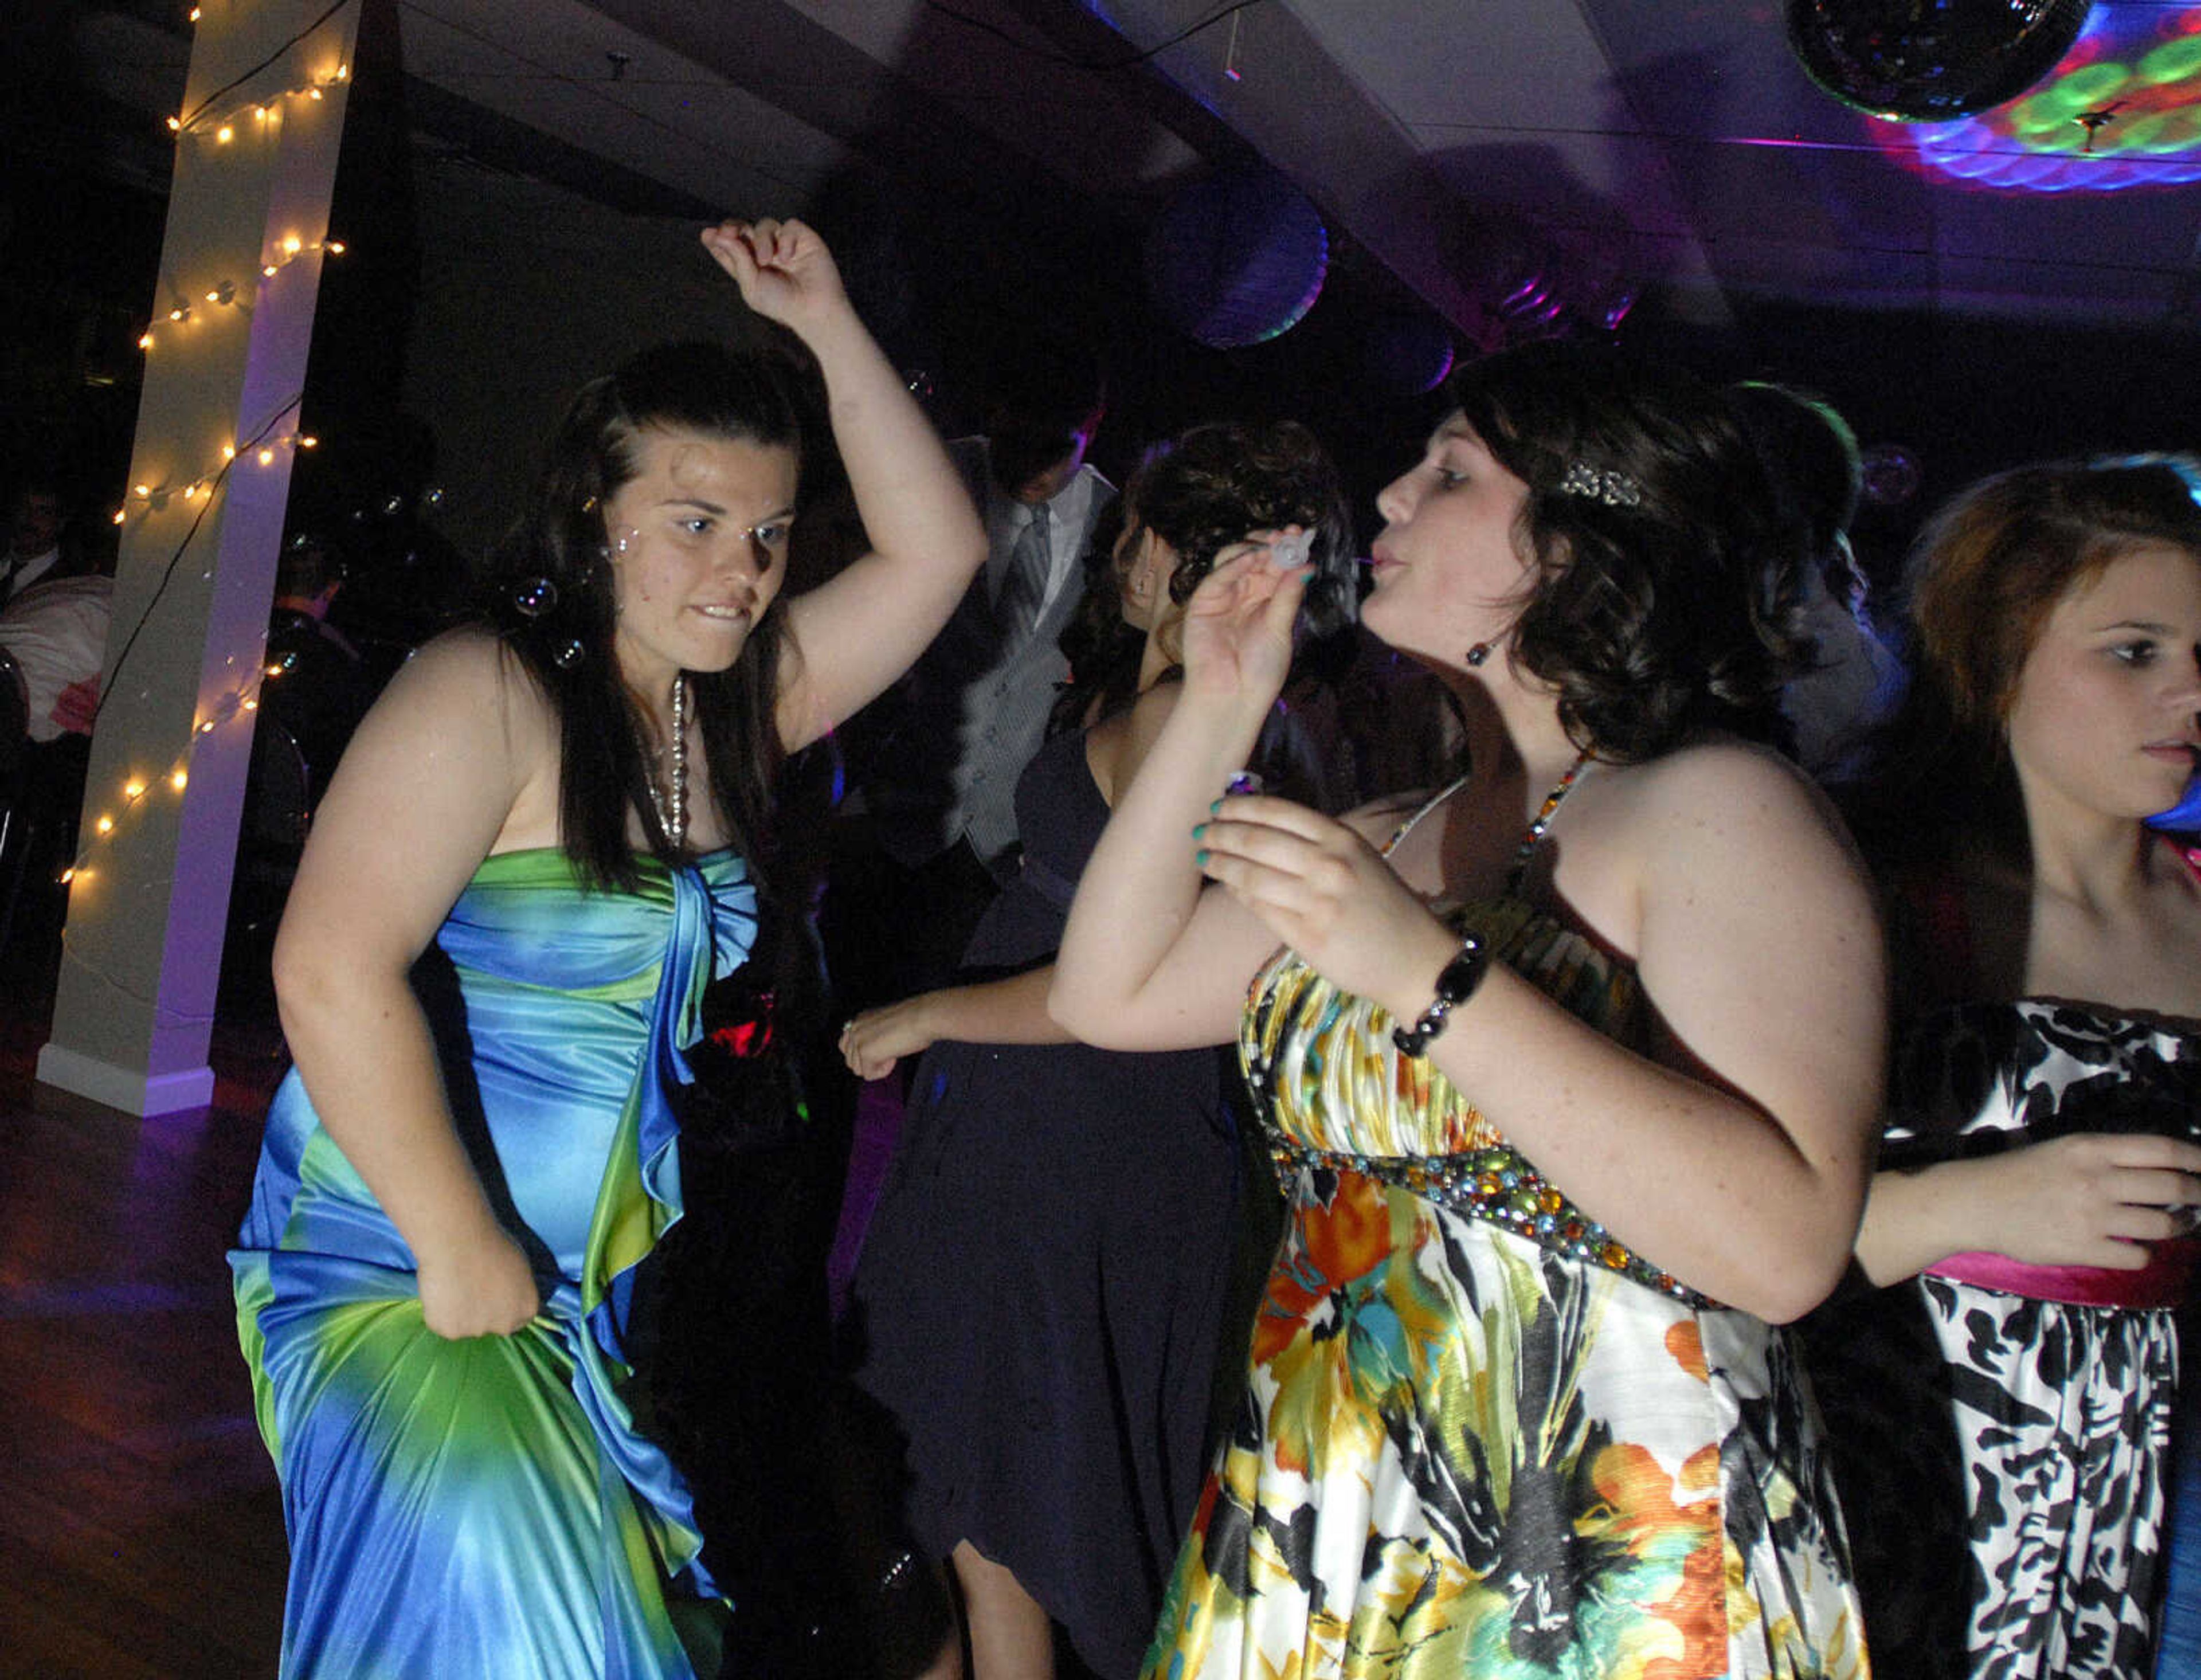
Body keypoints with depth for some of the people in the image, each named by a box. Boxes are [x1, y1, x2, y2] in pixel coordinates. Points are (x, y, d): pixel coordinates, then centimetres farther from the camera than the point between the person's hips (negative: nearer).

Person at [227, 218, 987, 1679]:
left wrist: (827, 322, -2)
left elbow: (938, 548, 0)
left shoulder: (740, 707, 3)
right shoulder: (490, 693, -16)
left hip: (597, 1287, 6)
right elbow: (333, 972, -24)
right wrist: (463, 1250, -20)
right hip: (394, 1267, -6)